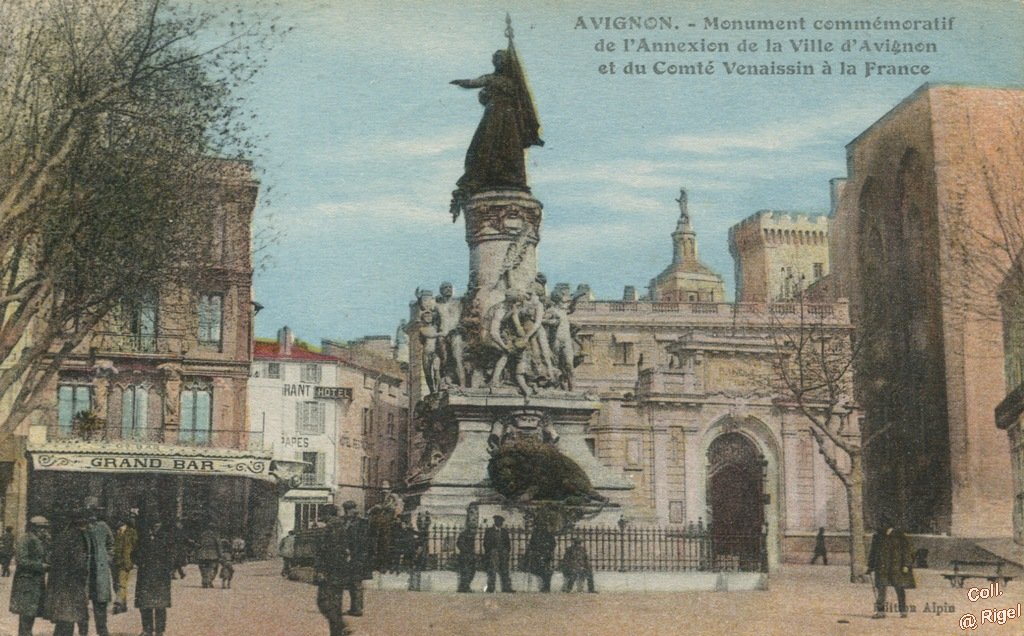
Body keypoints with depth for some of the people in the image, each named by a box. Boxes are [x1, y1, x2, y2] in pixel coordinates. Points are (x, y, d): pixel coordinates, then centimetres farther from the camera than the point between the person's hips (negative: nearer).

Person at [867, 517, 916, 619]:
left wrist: (906, 565, -11)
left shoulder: (899, 536, -4)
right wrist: (870, 566, 14)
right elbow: (873, 552, 17)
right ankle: (880, 611, -4)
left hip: (897, 567, -3)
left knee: (899, 589, 4)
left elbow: (907, 550, -4)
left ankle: (903, 611, 14)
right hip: (882, 567, 3)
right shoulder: (877, 536, 9)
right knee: (880, 588, -6)